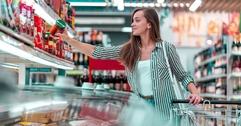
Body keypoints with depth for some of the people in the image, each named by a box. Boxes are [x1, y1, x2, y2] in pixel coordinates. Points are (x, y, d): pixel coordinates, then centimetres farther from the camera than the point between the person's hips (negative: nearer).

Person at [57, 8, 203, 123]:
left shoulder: (166, 48, -4)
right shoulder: (128, 50, 4)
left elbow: (183, 76, 2)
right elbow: (97, 52, 2)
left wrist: (195, 93, -17)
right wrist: (69, 39, -4)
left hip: (163, 108, -3)